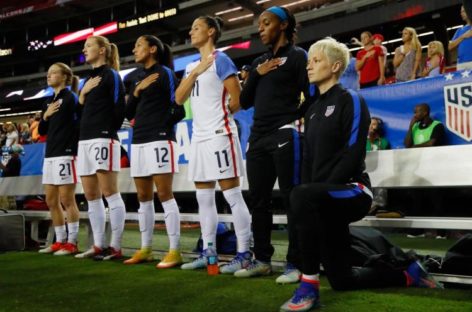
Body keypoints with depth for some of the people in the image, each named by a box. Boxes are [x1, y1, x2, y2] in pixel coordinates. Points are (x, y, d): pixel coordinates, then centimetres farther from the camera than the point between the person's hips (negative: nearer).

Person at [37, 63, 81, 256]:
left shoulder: (70, 97, -6)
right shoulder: (49, 102, 18)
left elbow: (79, 123, -12)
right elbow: (42, 131, 18)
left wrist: (76, 149, -16)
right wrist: (45, 115, 0)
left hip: (65, 154, -9)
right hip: (50, 155, 9)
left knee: (67, 200, -6)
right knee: (51, 201, 10)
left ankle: (71, 243, -1)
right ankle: (60, 241, 17)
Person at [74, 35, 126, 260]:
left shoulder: (111, 75, -2)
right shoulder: (89, 78, 22)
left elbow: (120, 108, -9)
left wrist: (109, 130, -1)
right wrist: (83, 92, 6)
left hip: (103, 139, -9)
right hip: (84, 140, 9)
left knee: (109, 193, -9)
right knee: (91, 197, 6)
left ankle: (116, 247, -8)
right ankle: (98, 246, 11)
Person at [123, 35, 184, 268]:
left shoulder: (165, 73, -2)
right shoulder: (137, 78, 19)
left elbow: (177, 105, -8)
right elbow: (129, 113, 14)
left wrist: (163, 125, -3)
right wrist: (137, 90, 0)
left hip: (159, 140, -8)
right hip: (138, 141, 8)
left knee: (164, 195, -10)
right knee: (143, 197, 8)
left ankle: (174, 251, -8)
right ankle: (145, 249, 15)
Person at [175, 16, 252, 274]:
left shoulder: (220, 60, -5)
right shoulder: (191, 66, 18)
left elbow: (237, 100, -9)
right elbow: (179, 99, 6)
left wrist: (219, 115, 5)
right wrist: (195, 72, -4)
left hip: (220, 135, -8)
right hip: (199, 137, 8)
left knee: (232, 195, -7)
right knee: (204, 197, 10)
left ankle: (244, 254, -4)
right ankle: (207, 252, 18)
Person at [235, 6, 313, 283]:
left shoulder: (298, 56, 2)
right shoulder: (260, 61, 20)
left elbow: (311, 95, -7)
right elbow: (245, 101, 15)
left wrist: (293, 118, -10)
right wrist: (256, 74, 3)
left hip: (284, 135, -7)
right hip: (258, 137, 7)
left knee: (292, 200, -5)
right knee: (259, 201, 8)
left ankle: (295, 264, -2)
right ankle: (262, 260, 16)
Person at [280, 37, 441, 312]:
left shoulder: (350, 100, -4)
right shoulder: (313, 110, 18)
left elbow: (353, 154, -15)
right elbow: (309, 158, 15)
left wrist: (310, 194, -22)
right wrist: (309, 195, -3)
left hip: (352, 191, -8)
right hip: (327, 201, 8)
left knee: (301, 196, -39)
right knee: (342, 279, 9)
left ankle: (309, 285, -30)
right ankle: (408, 274, 32)